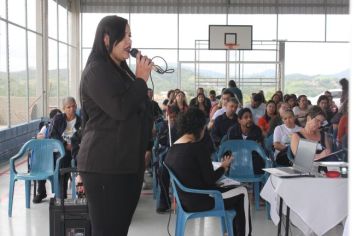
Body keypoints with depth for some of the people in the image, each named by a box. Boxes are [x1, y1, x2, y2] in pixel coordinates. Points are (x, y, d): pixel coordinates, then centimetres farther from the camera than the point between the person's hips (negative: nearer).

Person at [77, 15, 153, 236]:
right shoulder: (96, 70, -10)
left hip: (128, 162, 9)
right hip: (105, 165, -9)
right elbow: (119, 109, -22)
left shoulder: (122, 69, 17)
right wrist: (141, 79, -13)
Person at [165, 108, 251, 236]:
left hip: (185, 199, 8)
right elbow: (210, 180, -18)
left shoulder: (172, 148, 3)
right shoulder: (198, 147, -20)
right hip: (199, 200, -8)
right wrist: (224, 167, -1)